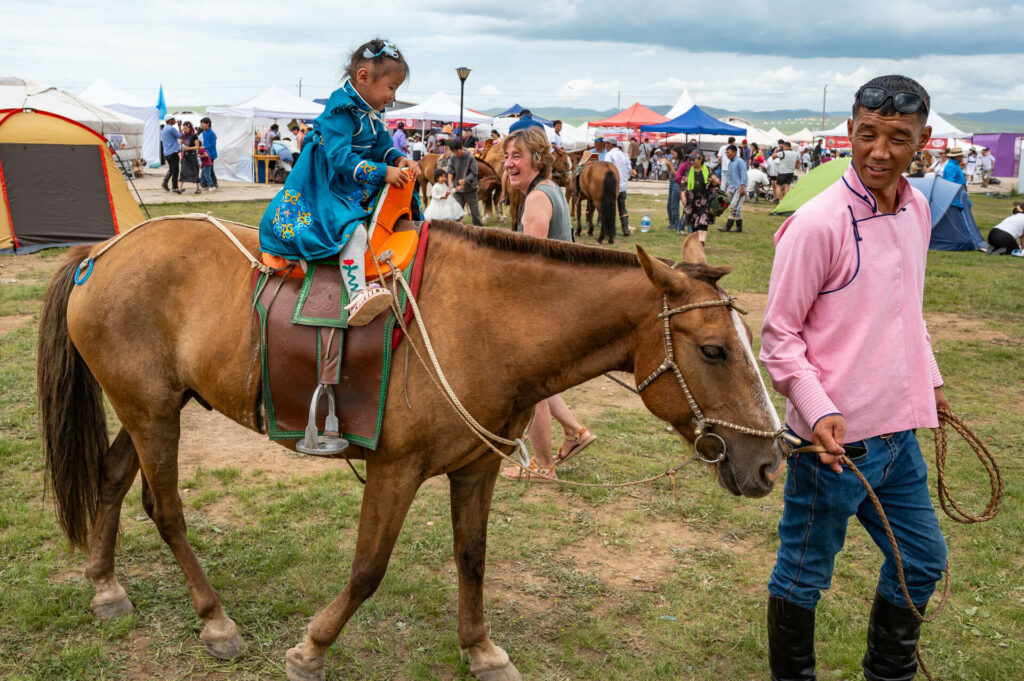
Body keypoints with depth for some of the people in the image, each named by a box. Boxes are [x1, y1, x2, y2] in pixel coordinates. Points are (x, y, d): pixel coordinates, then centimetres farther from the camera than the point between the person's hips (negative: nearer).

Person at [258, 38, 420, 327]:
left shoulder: (372, 113, 7)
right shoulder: (340, 111, -22)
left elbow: (382, 146, 17)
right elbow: (340, 157, -29)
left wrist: (398, 160, -5)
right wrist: (382, 172, -30)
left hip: (356, 187, 10)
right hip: (324, 187, -10)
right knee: (354, 230, -29)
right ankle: (357, 297, -37)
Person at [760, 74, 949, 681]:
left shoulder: (917, 209, 5)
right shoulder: (818, 223, -18)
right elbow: (779, 334, -15)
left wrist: (929, 379, 21)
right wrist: (819, 412, -25)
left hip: (899, 431, 8)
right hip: (835, 438, -8)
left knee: (923, 560, 22)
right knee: (805, 573, 8)